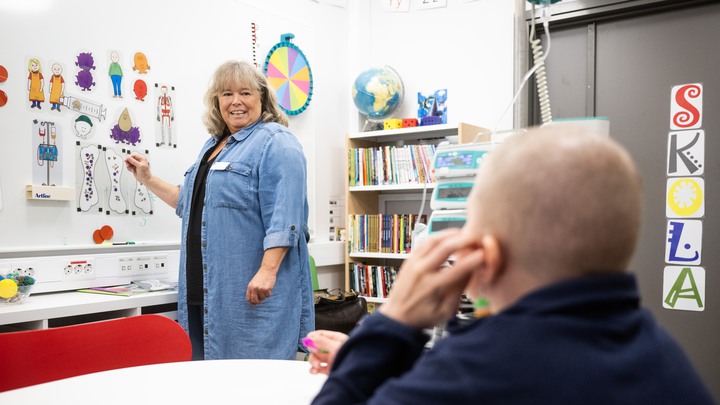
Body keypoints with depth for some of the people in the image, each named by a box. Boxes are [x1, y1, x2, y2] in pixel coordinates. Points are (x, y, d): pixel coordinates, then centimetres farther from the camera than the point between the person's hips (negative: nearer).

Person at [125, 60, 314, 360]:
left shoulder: (275, 142, -9)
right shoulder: (214, 145, 19)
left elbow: (284, 215, -19)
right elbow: (193, 203, 28)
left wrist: (267, 271, -26)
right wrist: (148, 180, 23)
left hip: (253, 289, -8)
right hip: (208, 289, 9)